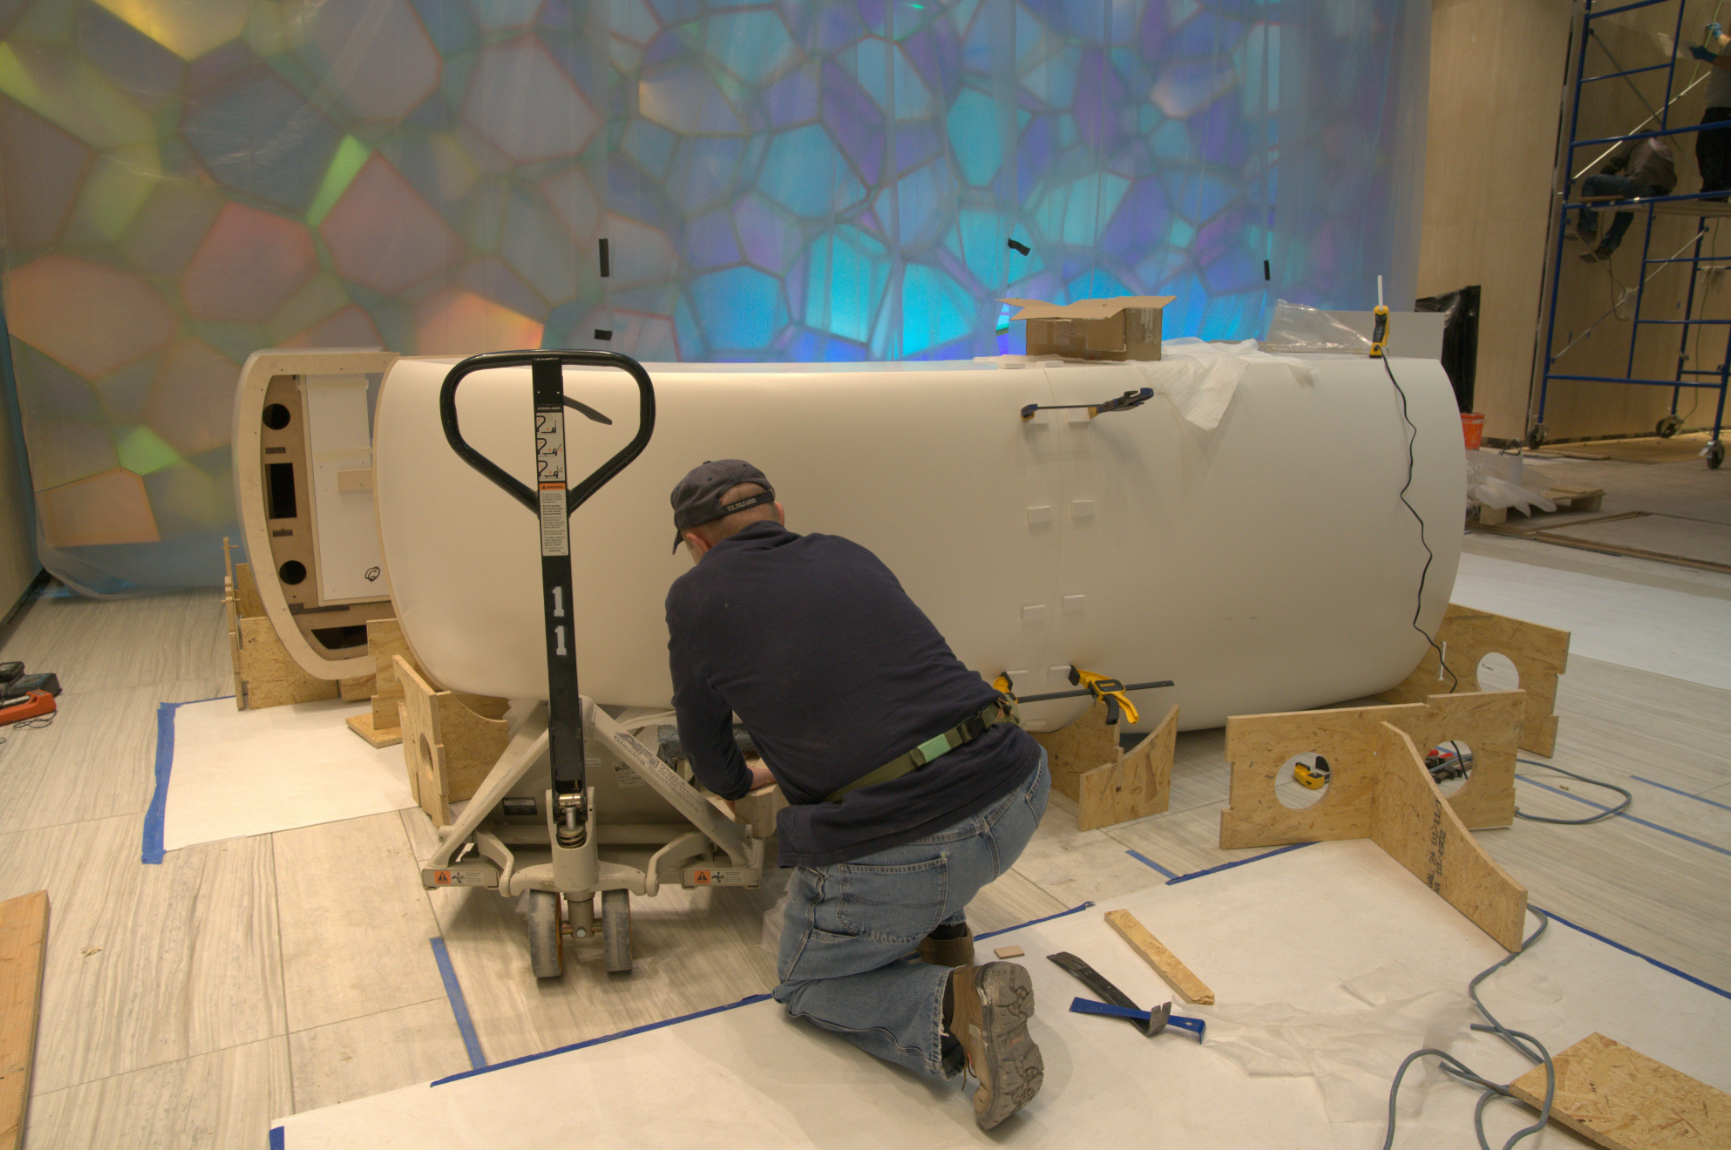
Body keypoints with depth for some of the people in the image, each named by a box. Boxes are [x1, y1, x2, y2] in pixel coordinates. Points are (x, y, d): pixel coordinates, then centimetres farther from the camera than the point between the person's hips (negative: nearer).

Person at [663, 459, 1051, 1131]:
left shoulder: (697, 595, 5)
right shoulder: (848, 556, 18)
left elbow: (704, 747, 17)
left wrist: (737, 783, 43)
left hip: (897, 853, -6)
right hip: (1019, 801, 6)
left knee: (808, 985, 25)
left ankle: (952, 1011, -2)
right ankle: (942, 931, 30)